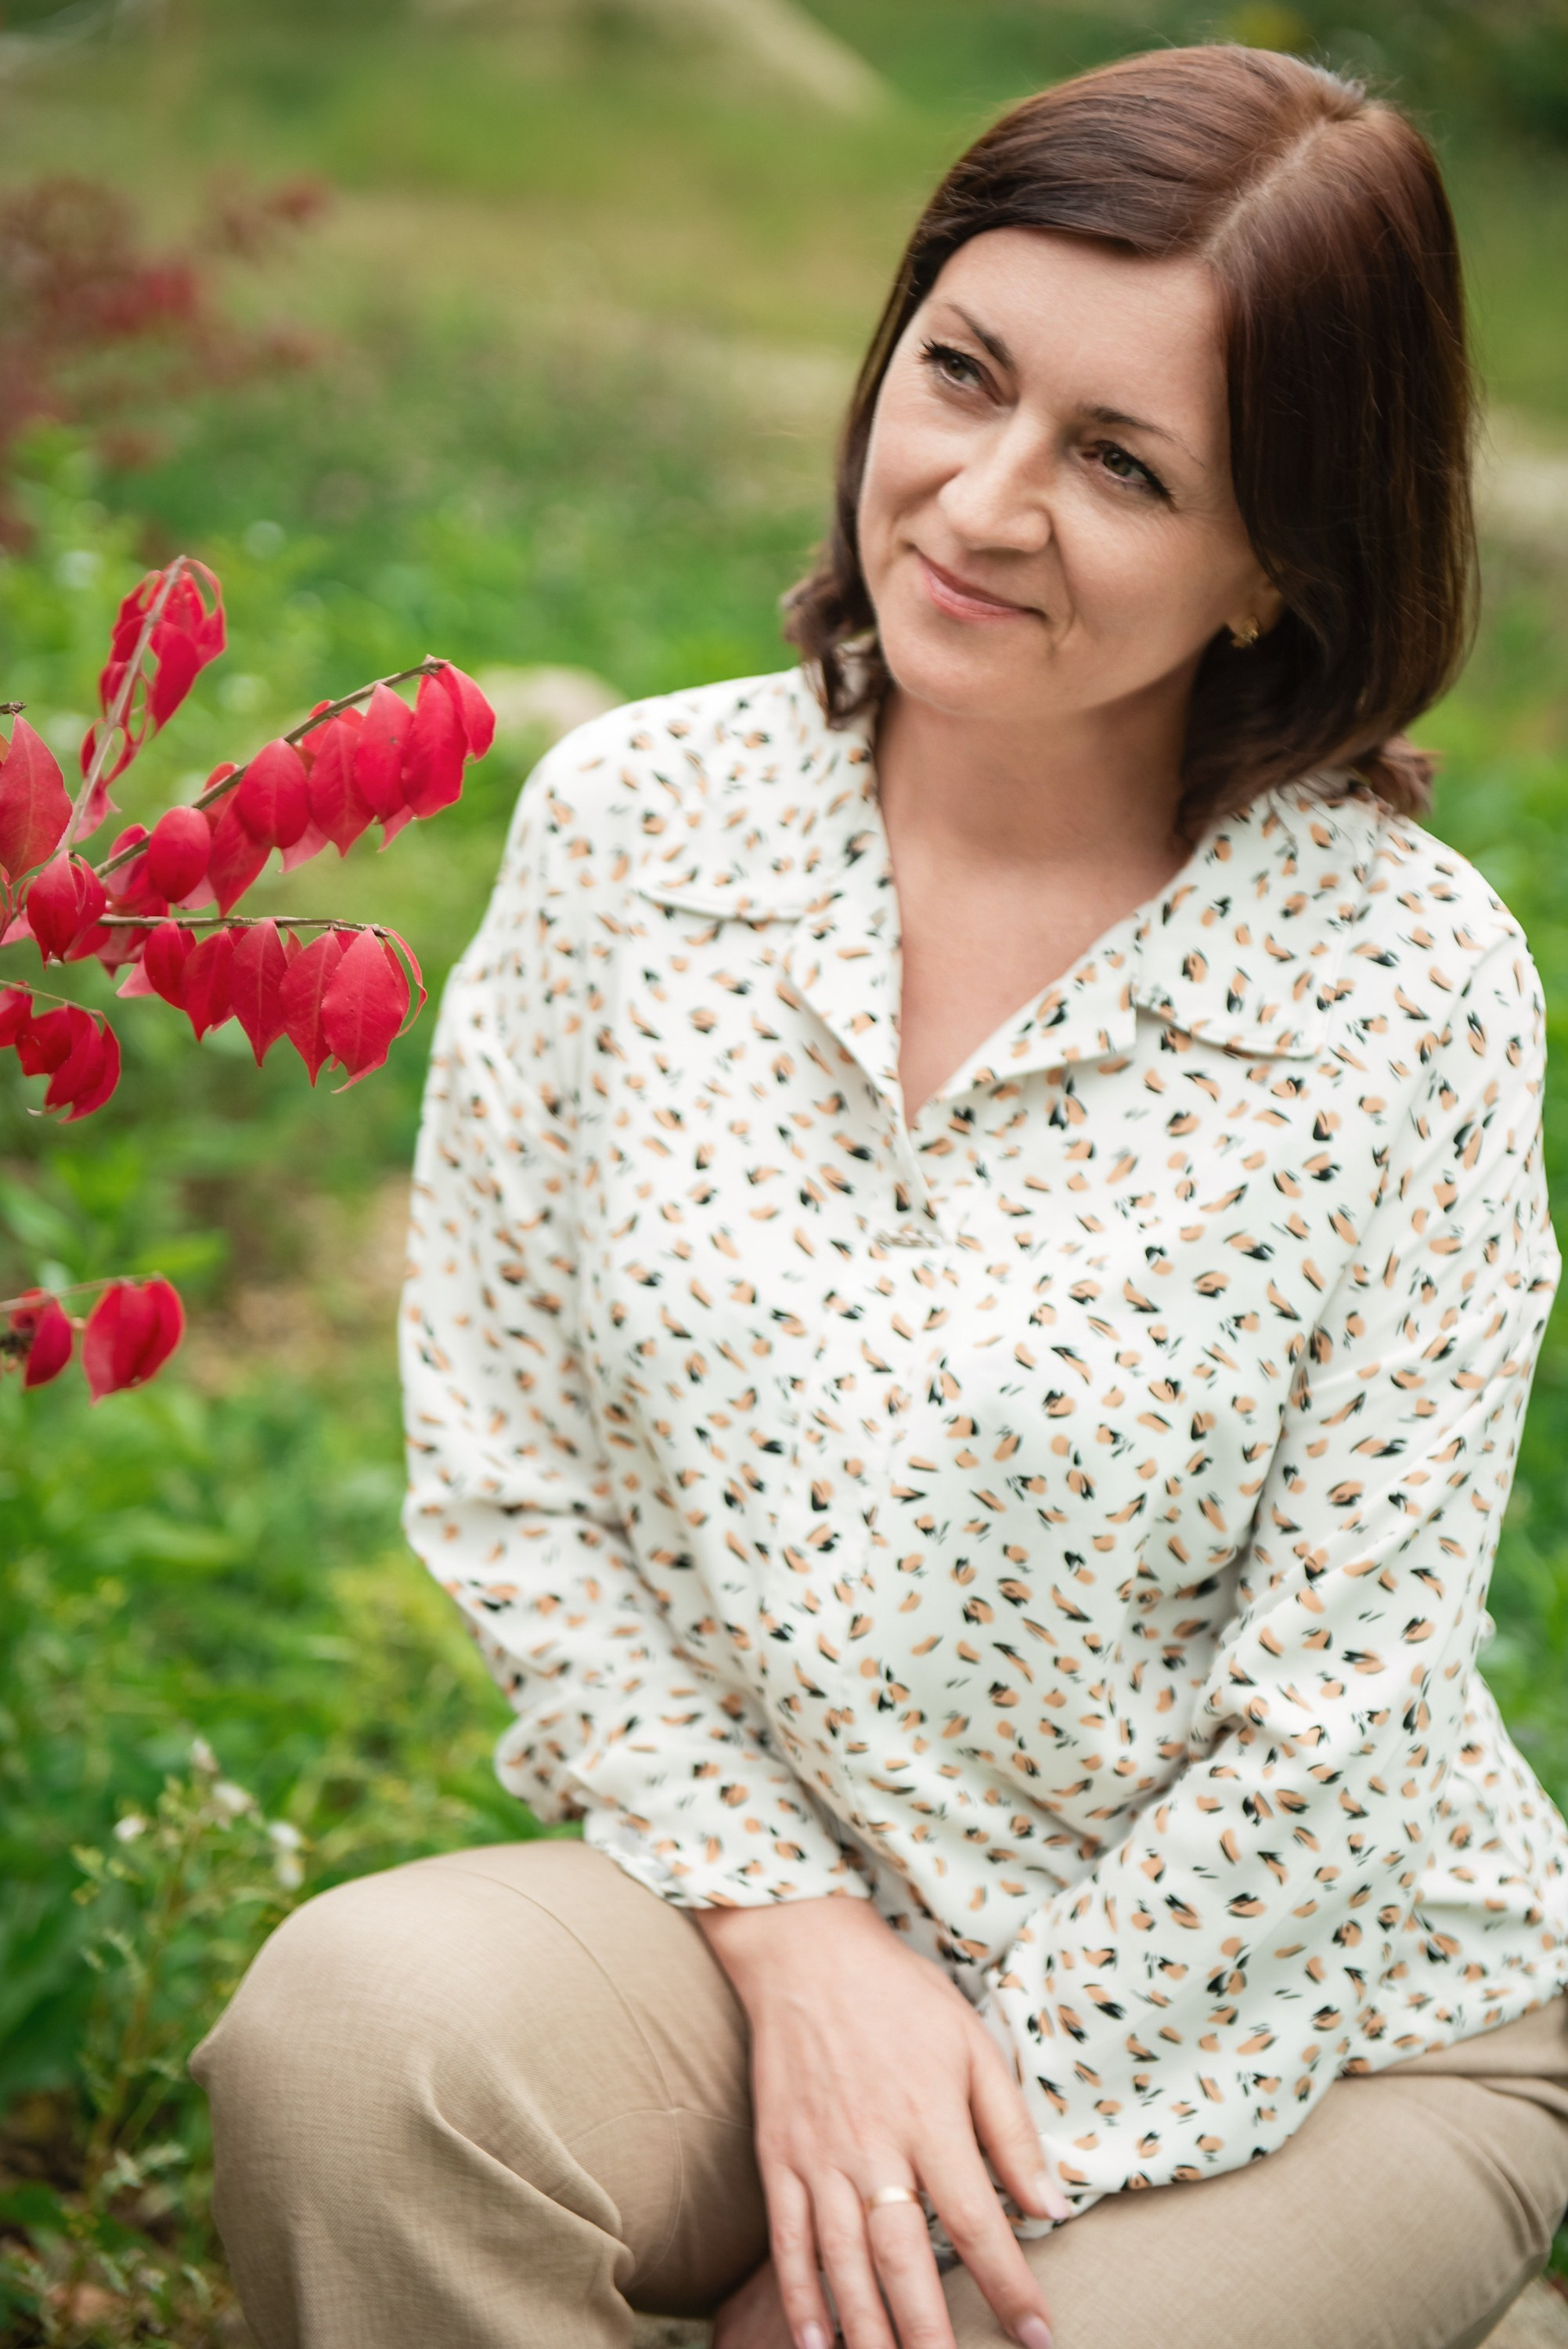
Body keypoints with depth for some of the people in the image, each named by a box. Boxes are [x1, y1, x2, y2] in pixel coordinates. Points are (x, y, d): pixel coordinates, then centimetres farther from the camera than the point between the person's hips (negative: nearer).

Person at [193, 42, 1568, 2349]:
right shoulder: (627, 828, -7)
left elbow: (1335, 1713, -14)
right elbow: (508, 1483, -4)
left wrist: (995, 2147, -12)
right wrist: (795, 1936, -12)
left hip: (1300, 2008, -2)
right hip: (763, 1905, 2)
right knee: (364, 2027, -27)